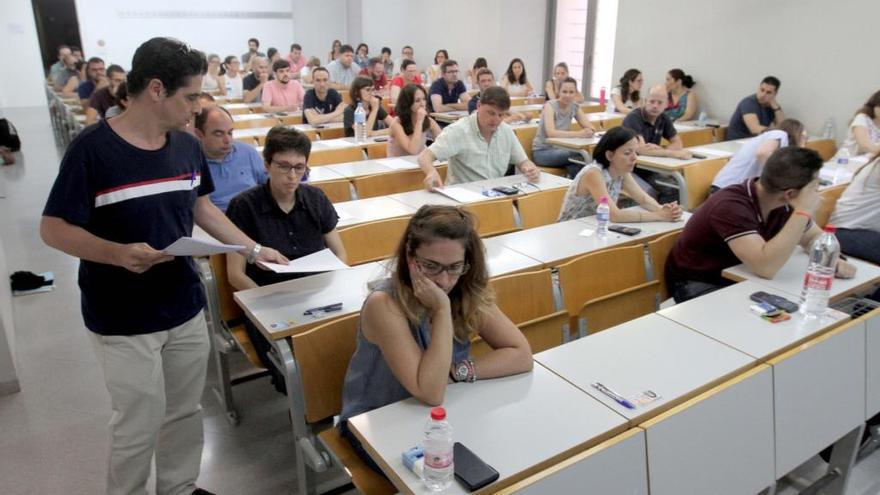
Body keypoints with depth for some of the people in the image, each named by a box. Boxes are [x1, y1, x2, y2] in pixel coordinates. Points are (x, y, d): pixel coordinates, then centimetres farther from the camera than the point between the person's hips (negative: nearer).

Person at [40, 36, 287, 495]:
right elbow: (53, 229, -14)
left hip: (186, 307, 6)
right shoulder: (93, 147, -17)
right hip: (123, 322, -5)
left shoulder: (188, 146, 1)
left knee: (186, 413, 18)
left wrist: (254, 249, 9)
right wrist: (118, 253, -31)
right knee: (139, 426, 7)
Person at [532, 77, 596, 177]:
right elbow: (551, 132, -28)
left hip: (560, 149, 5)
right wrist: (578, 134, -35)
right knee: (580, 156, -28)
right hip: (542, 151, -5)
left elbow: (590, 128, -1)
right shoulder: (550, 105, -14)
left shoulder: (575, 107, 3)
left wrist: (588, 132, -26)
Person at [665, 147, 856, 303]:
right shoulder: (731, 206, -32)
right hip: (696, 282, -7)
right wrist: (803, 211, -37)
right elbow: (766, 268, -42)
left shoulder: (783, 203, -8)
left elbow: (813, 238, 9)